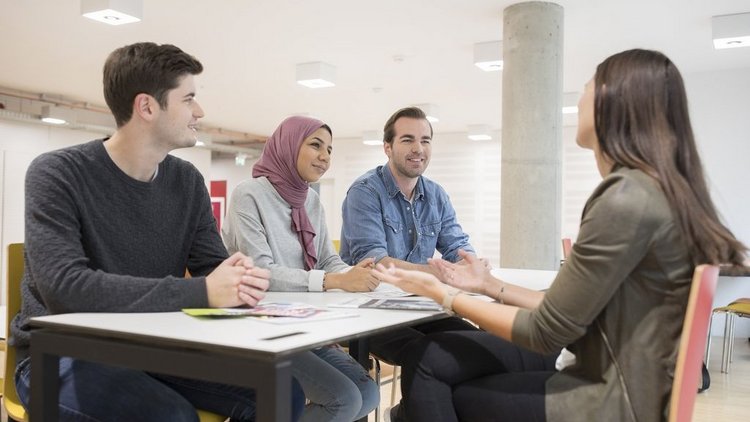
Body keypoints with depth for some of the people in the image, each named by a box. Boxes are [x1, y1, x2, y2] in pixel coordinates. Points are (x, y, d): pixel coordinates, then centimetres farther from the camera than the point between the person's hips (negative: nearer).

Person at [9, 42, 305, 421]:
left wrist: (238, 281, -24)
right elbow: (64, 287, -28)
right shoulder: (57, 174, -15)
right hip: (64, 356, -5)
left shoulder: (187, 181, 2)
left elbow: (211, 267, 2)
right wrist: (200, 292, -34)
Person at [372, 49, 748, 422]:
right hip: (609, 379, 8)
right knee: (433, 359, 3)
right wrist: (492, 286, 13)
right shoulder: (651, 190, 9)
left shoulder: (626, 198, -22)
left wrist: (443, 295, -7)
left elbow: (547, 332, -16)